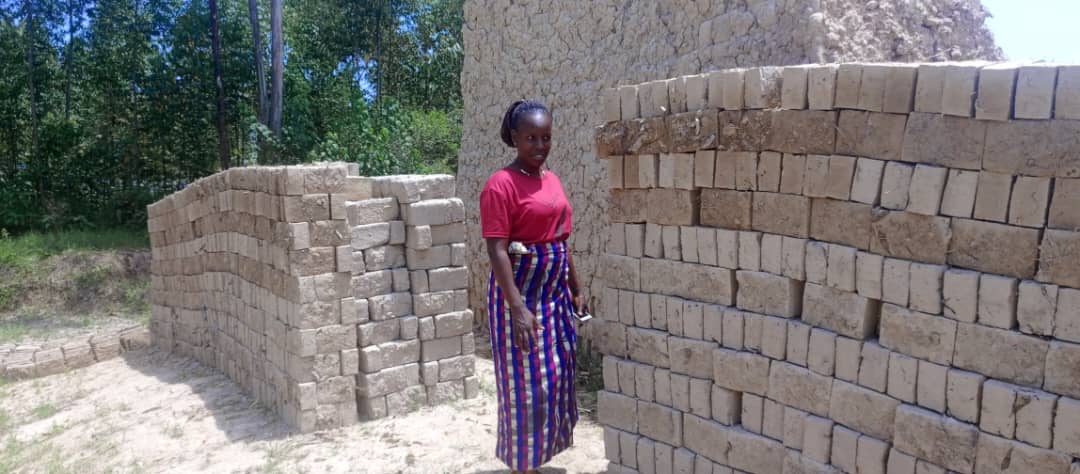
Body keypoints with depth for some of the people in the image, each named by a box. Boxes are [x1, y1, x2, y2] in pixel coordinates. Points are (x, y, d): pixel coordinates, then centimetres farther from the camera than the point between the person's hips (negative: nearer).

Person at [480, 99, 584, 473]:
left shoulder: (552, 179, 10)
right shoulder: (501, 184, -15)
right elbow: (497, 251, -20)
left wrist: (575, 289, 16)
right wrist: (518, 307, -26)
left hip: (555, 291, 8)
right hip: (521, 292, -8)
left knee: (555, 377, 16)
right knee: (527, 381, 1)